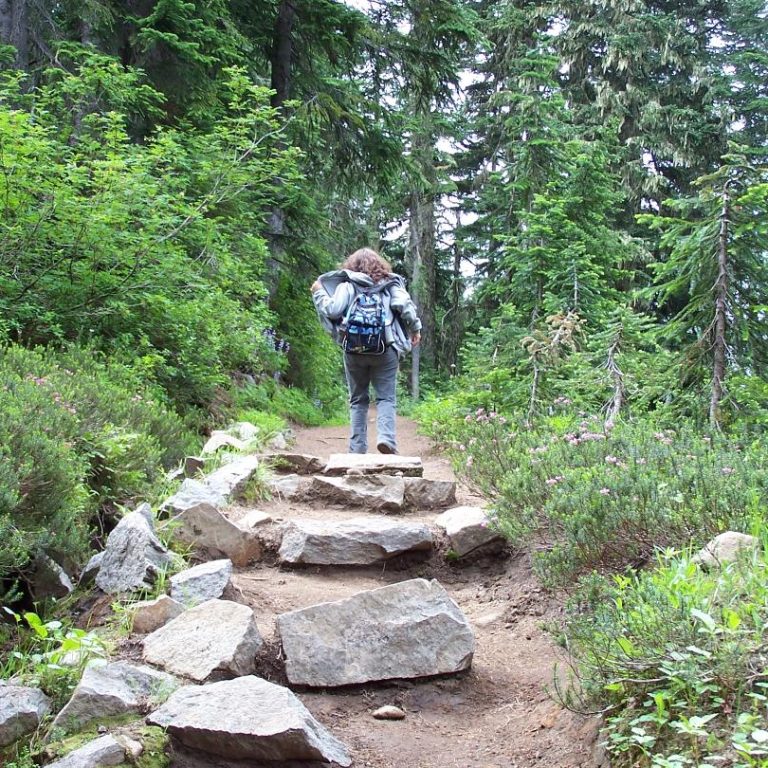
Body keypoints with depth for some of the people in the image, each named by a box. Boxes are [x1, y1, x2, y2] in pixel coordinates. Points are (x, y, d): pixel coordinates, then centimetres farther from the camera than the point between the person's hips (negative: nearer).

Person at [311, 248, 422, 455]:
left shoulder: (347, 285, 5)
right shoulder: (391, 284, 8)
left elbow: (333, 310, -7)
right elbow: (406, 306, -5)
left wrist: (319, 292, 8)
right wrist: (415, 329, 7)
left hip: (354, 350, 0)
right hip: (385, 351, 0)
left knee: (358, 400, 11)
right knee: (386, 397, 4)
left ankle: (357, 447, 6)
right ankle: (386, 436, -20)